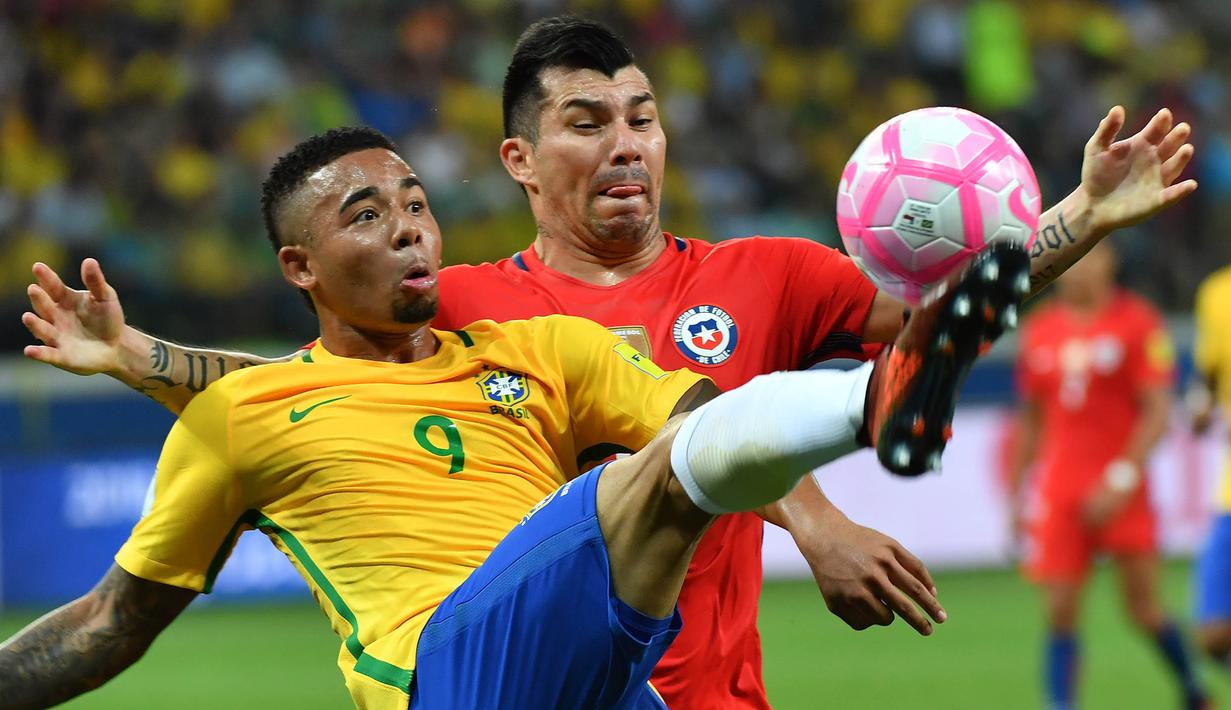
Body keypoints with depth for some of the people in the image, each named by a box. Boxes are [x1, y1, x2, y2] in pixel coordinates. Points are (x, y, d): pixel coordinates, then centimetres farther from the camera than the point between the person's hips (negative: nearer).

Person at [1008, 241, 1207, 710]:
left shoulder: (1137, 323, -3)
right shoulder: (1040, 331, 9)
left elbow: (1157, 412, -7)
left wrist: (1122, 479, -15)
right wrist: (1018, 492, 14)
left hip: (1120, 492, -3)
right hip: (1057, 493, 3)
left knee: (1144, 609, 0)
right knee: (1060, 613, -5)